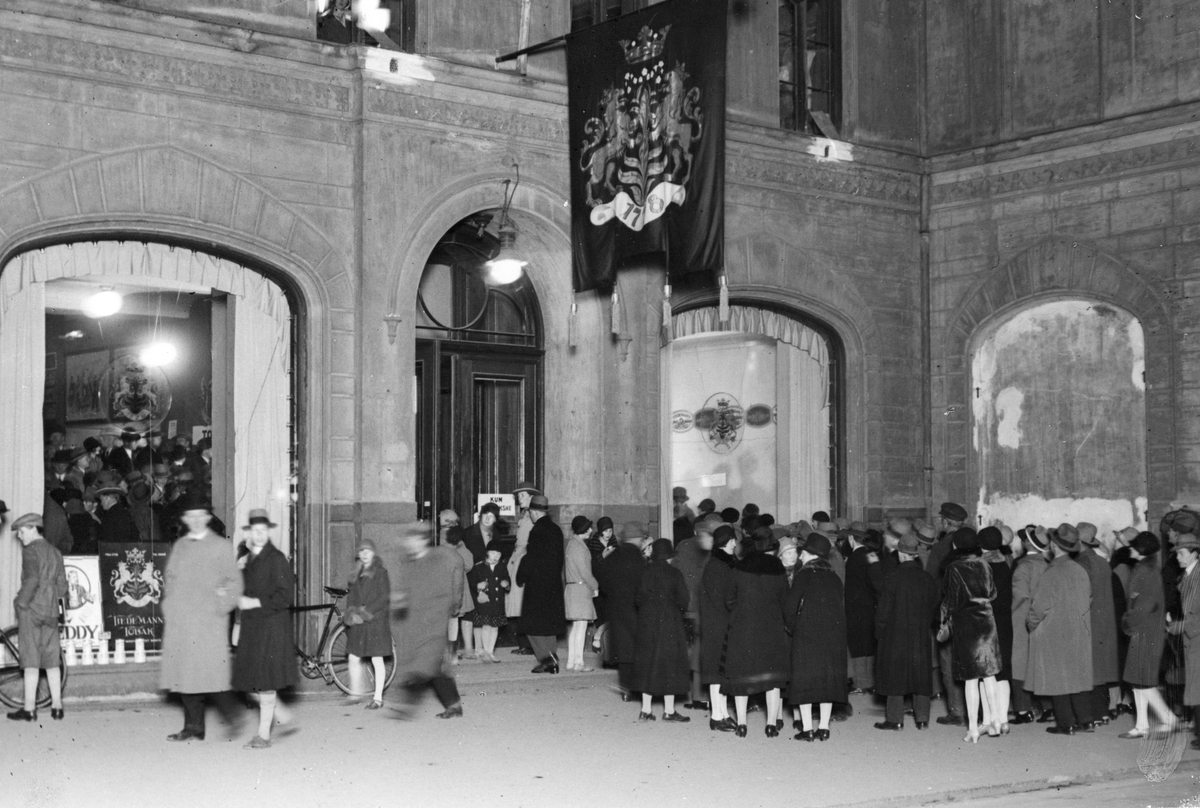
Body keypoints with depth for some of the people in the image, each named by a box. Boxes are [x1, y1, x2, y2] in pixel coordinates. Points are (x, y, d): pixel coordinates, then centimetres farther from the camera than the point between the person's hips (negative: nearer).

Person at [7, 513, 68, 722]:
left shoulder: (30, 550, -8)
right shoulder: (55, 552, 13)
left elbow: (31, 579, -20)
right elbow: (62, 587, 11)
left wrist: (21, 602, -12)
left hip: (31, 610, -6)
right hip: (51, 611, 6)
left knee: (31, 660, -4)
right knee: (52, 661, 9)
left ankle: (29, 708, -3)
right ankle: (56, 706, 9)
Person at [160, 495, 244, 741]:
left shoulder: (221, 546, 2)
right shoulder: (179, 546, 15)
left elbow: (234, 581, 1)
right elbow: (169, 578, 22)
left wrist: (222, 606, -8)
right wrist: (169, 606, 9)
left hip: (210, 620, -5)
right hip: (179, 620, 5)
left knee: (212, 670, -12)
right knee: (185, 673, 3)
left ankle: (228, 712, 6)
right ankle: (193, 726, 9)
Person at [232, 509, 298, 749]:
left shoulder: (277, 559, -9)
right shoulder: (247, 560, 13)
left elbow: (285, 596, -14)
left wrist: (256, 602, -18)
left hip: (272, 627, -7)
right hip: (250, 626, 7)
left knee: (265, 683, -4)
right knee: (250, 684, 6)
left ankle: (263, 736, 4)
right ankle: (283, 716, 25)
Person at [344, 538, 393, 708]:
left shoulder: (380, 572, -3)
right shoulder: (356, 574, 14)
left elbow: (385, 597, -10)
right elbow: (351, 595, 14)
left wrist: (367, 611, -17)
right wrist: (351, 611, -4)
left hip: (375, 619, -5)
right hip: (357, 622, 5)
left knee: (376, 659, -2)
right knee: (353, 657, 2)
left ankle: (378, 697, 4)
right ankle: (356, 691, 18)